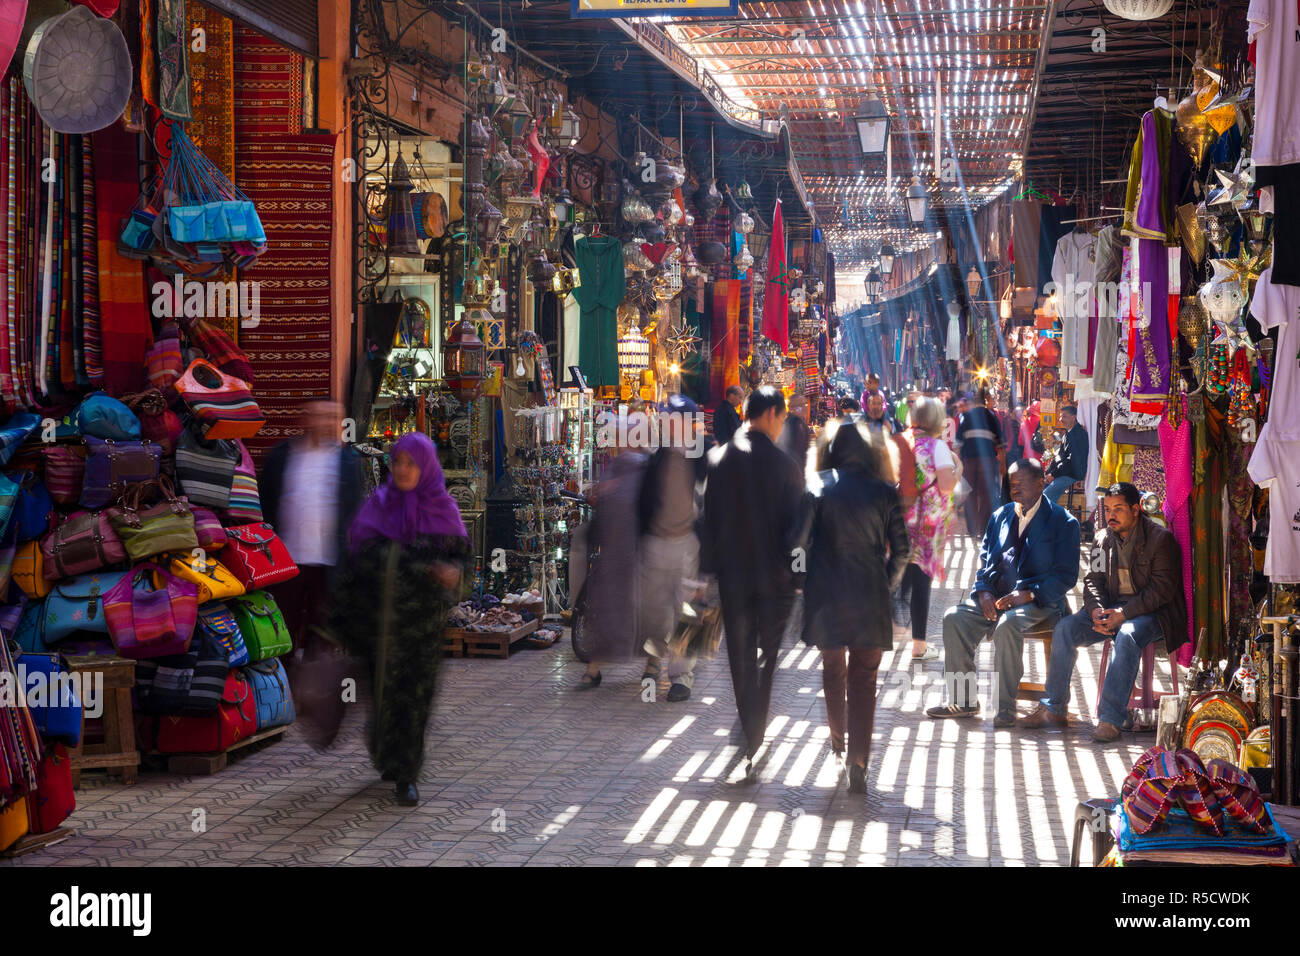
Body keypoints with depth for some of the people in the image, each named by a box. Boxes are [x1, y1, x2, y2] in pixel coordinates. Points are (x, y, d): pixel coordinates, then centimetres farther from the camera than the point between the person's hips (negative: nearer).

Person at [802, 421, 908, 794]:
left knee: (833, 668, 23)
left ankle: (837, 737, 40)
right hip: (869, 596, -1)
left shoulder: (819, 487, -2)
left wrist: (804, 581, 6)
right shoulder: (884, 493, -1)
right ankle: (857, 761, -7)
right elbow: (901, 549, 0)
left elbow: (801, 538, -6)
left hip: (826, 594, 1)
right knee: (864, 678, 3)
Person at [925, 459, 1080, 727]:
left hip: (1039, 601, -6)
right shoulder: (1000, 516, 16)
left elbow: (1066, 575, -8)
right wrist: (984, 592, -4)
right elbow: (984, 561, 17)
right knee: (954, 617, -19)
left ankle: (1005, 707, -28)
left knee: (1008, 624, -36)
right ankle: (963, 701, -12)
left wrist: (1026, 595, -20)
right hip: (996, 596, 6)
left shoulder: (1063, 522, -2)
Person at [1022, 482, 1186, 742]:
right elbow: (1093, 580, 12)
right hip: (1111, 607, 6)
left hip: (1150, 611, -6)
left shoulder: (1161, 538, -8)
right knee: (1065, 628, -15)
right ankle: (1053, 708, -10)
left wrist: (1124, 614, -23)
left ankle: (1110, 718, -38)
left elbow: (1162, 589, -14)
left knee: (1127, 636, -38)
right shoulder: (1105, 539, 11)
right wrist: (1096, 610, -11)